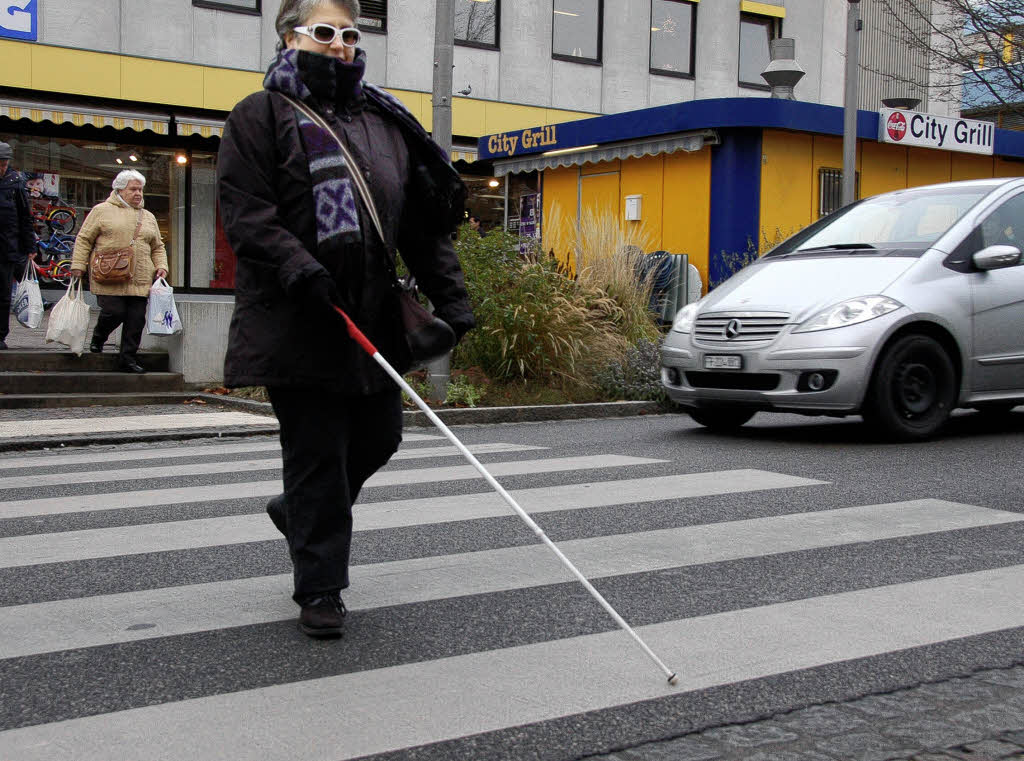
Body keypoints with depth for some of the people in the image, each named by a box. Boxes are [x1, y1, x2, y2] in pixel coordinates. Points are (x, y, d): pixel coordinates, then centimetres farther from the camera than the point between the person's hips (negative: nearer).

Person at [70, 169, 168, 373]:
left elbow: (157, 247, 25)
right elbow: (84, 240, 4)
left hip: (139, 281, 4)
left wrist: (161, 266, 8)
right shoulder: (102, 211, 6)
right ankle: (98, 337, 18)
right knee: (114, 312, -13)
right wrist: (78, 265, -3)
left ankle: (128, 358, 7)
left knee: (136, 320, -3)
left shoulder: (149, 217, 20)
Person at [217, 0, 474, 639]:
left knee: (380, 437, 13)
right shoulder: (261, 117, 0)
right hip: (298, 323, -6)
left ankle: (300, 513, 40)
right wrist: (301, 270, -24)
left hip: (373, 318, 6)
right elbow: (245, 213, -11)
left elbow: (424, 222, 13)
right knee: (317, 452, -3)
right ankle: (320, 589, 11)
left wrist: (450, 296, 4)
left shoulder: (386, 123, 16)